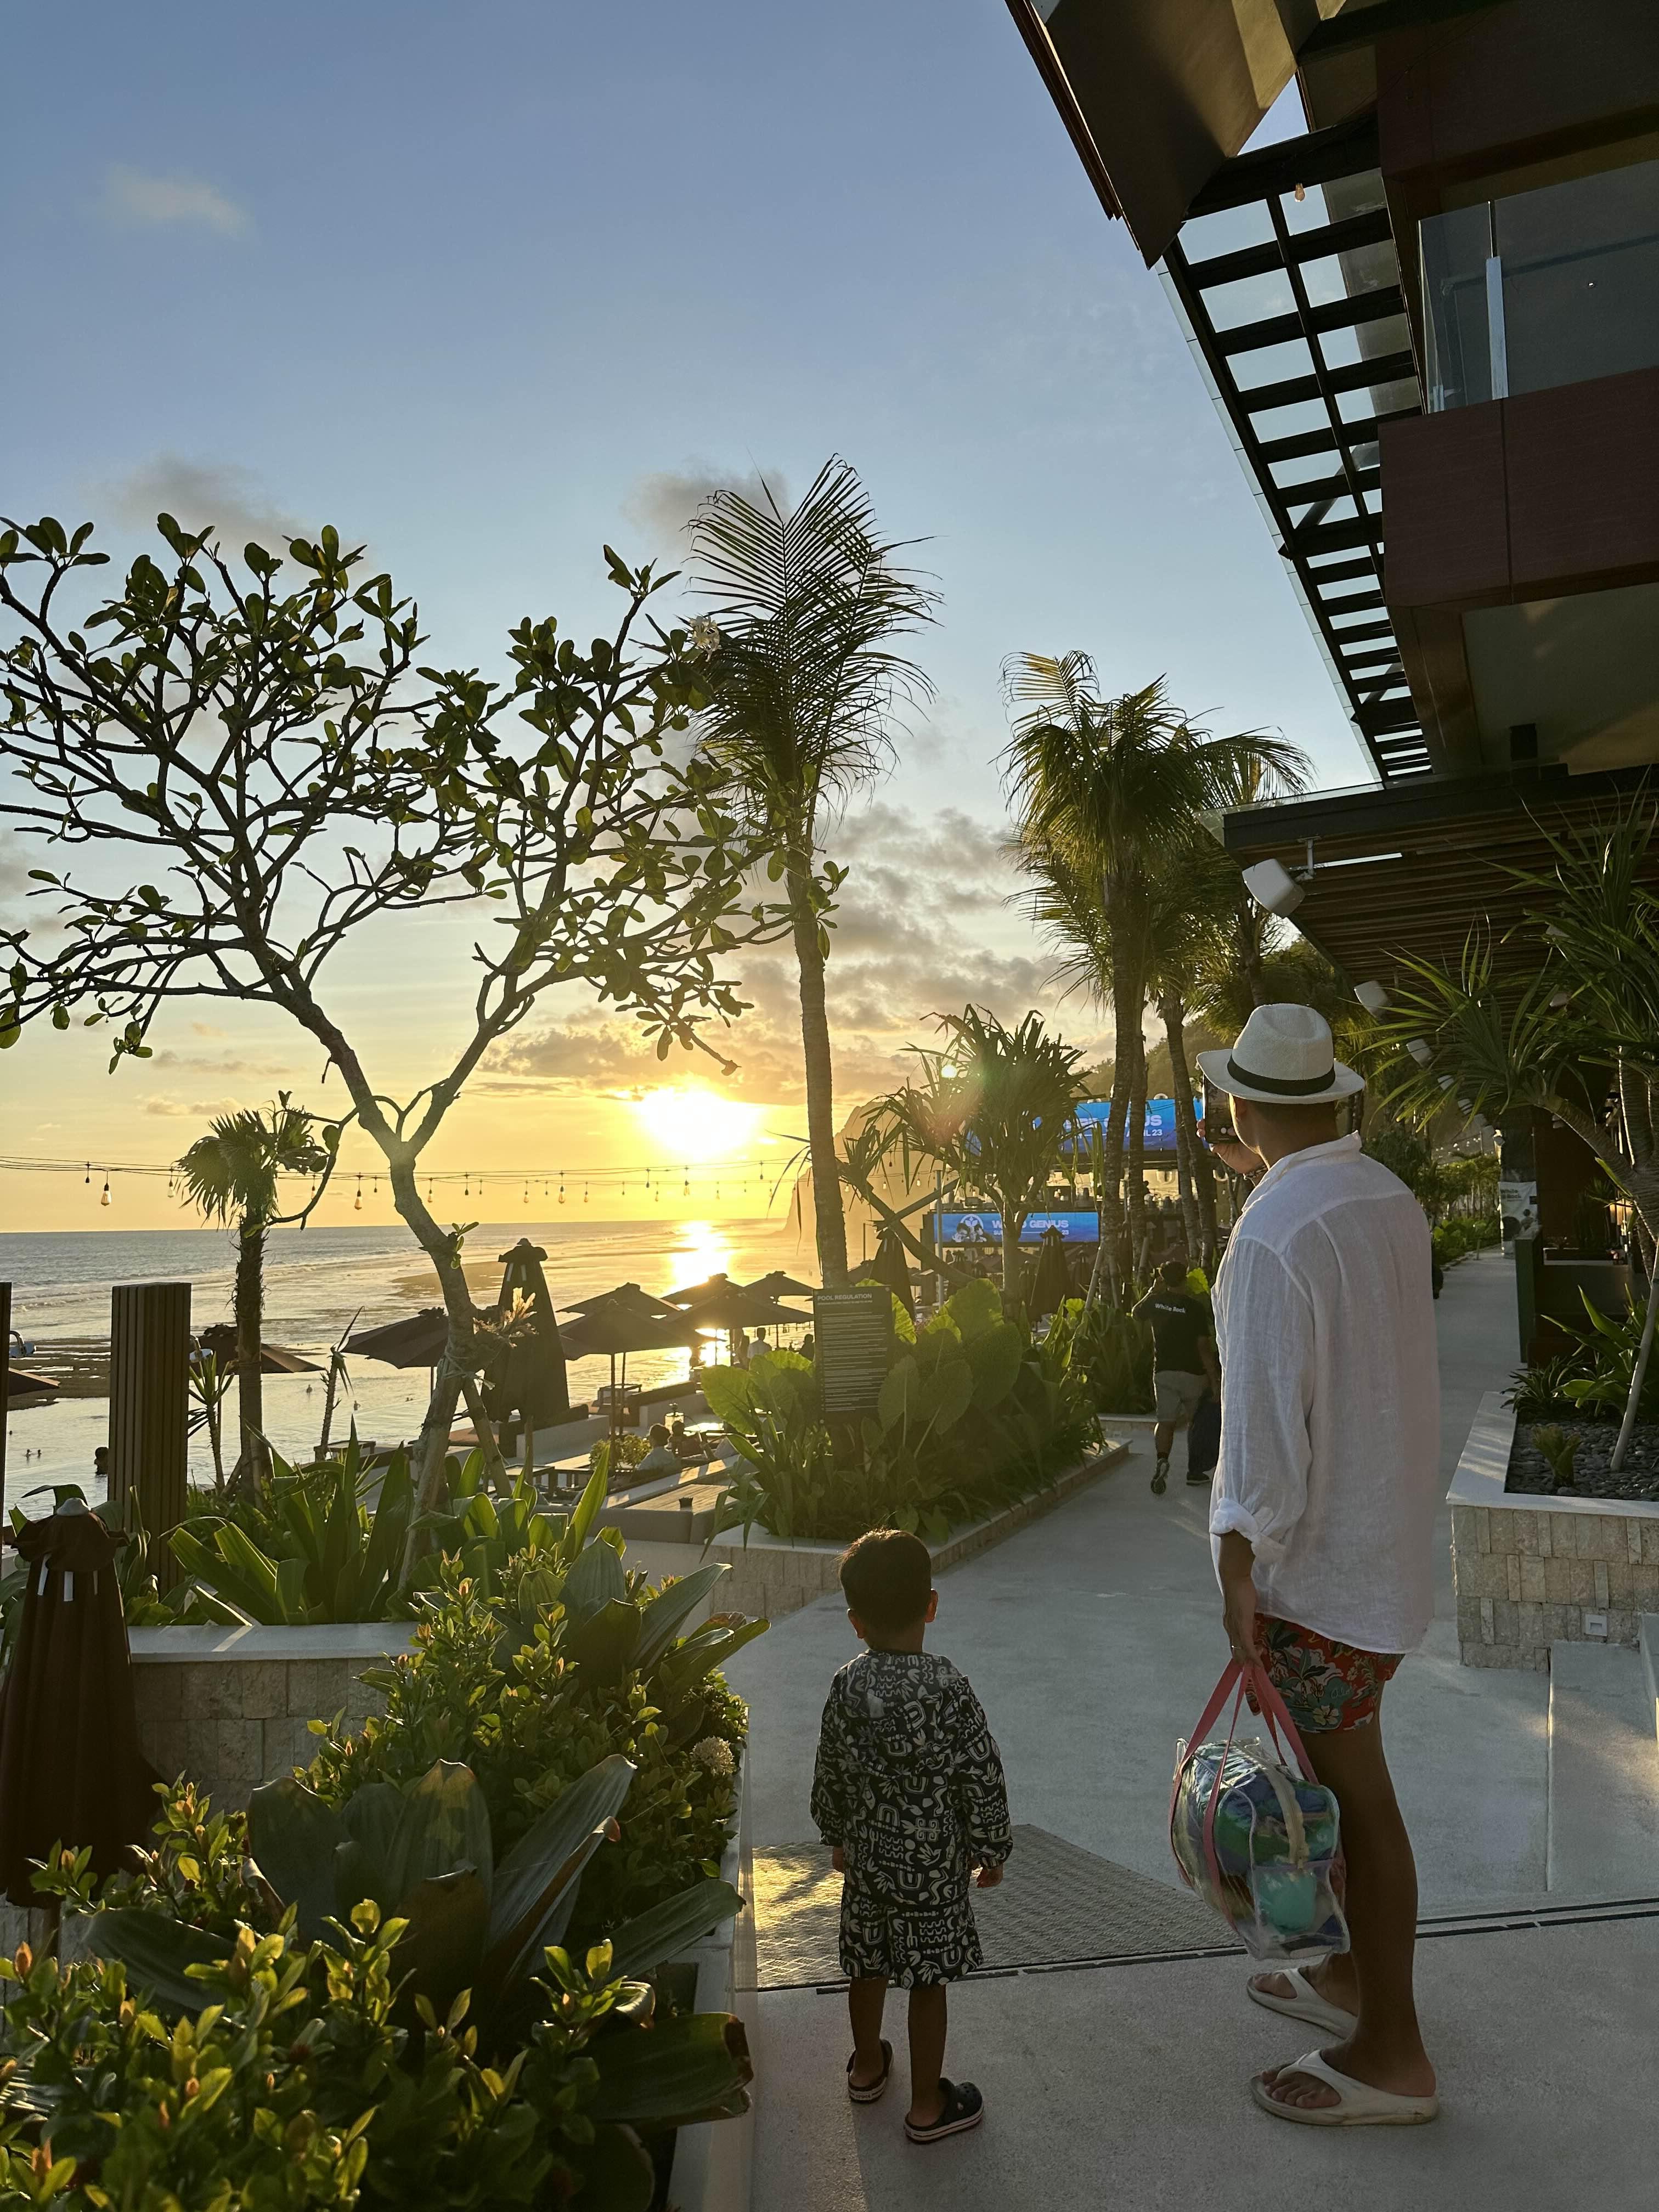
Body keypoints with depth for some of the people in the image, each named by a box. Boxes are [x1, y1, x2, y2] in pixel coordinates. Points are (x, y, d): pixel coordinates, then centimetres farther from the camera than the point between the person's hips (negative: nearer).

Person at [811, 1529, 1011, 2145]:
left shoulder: (846, 1686, -10)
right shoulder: (947, 1688, -23)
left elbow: (829, 1773, 2)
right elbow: (981, 1777, -16)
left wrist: (837, 1836, 18)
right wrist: (992, 1849, -1)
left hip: (868, 1853, 4)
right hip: (934, 1862, -4)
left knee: (868, 1962, 23)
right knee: (928, 1979, 11)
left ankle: (867, 2065, 44)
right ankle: (927, 2106, 25)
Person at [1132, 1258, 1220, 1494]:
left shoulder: (1155, 1302, -2)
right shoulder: (1195, 1307, -13)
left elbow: (1137, 1314, 22)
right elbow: (1204, 1347, -14)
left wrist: (1153, 1291, 29)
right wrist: (1214, 1378, -9)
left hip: (1163, 1371, 2)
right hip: (1193, 1373, -2)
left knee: (1166, 1421, 0)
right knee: (1197, 1422, 17)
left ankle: (1162, 1460, -28)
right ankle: (1194, 1470, 25)